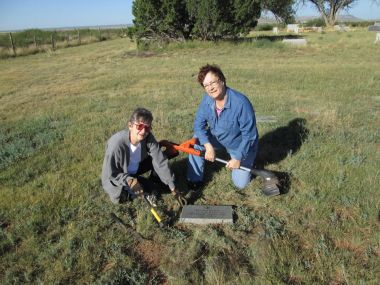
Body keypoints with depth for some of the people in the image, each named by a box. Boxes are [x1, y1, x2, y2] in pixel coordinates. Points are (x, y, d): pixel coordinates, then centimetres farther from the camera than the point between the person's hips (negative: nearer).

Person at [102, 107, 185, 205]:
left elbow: (161, 162, -23)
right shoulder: (117, 144, -35)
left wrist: (173, 189, -25)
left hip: (134, 169, 4)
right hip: (116, 178, -4)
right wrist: (130, 181, -40)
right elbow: (110, 174, -25)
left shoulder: (148, 138, -23)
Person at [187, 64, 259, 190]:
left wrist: (238, 158, -23)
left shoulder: (241, 103, -35)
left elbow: (249, 135, -29)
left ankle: (245, 160, 29)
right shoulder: (207, 99, -18)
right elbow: (199, 124, -13)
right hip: (218, 138, 5)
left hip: (240, 145, -4)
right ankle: (195, 180, -2)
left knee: (240, 183, -2)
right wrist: (208, 146, -27)